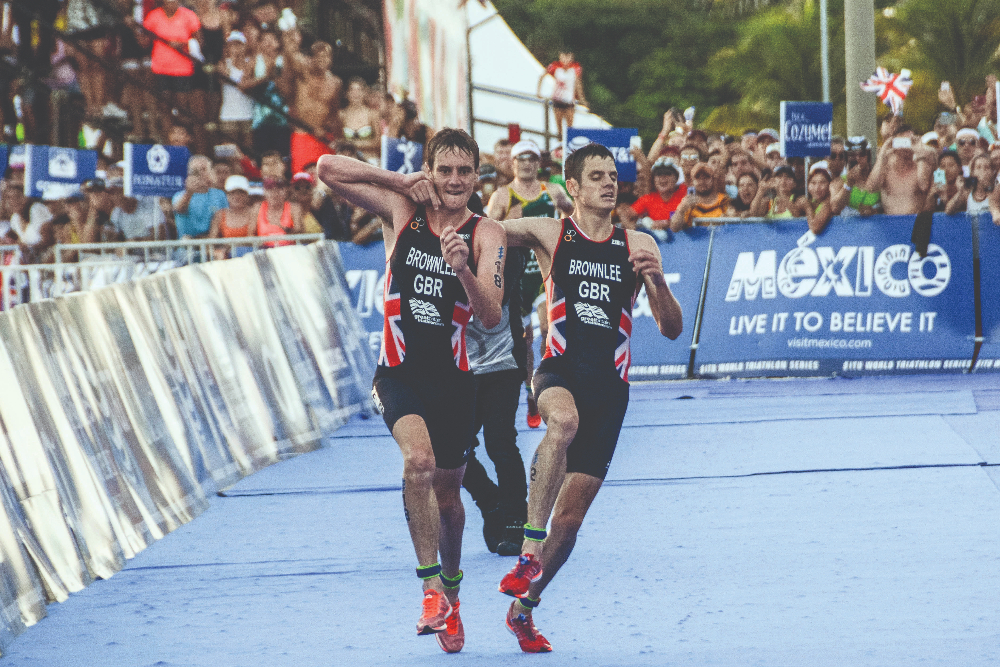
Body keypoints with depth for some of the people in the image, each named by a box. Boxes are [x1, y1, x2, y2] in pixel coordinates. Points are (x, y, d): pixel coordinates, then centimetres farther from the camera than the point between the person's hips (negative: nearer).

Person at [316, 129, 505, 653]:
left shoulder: (487, 235, -4)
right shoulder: (401, 211, -1)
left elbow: (492, 317, -14)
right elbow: (327, 168, -3)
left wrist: (463, 270, -33)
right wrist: (402, 181, -9)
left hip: (454, 378, 1)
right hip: (400, 372, -1)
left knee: (447, 494, 12)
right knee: (418, 460, -27)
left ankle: (450, 594, 35)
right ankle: (431, 587, -23)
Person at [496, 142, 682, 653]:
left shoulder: (638, 246, 9)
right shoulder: (549, 234, 5)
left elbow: (671, 329, 8)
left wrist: (657, 280, -12)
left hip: (609, 386, 2)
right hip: (560, 370, -2)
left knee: (570, 516, 1)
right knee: (564, 419, -40)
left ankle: (525, 606, 23)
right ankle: (529, 551, -42)